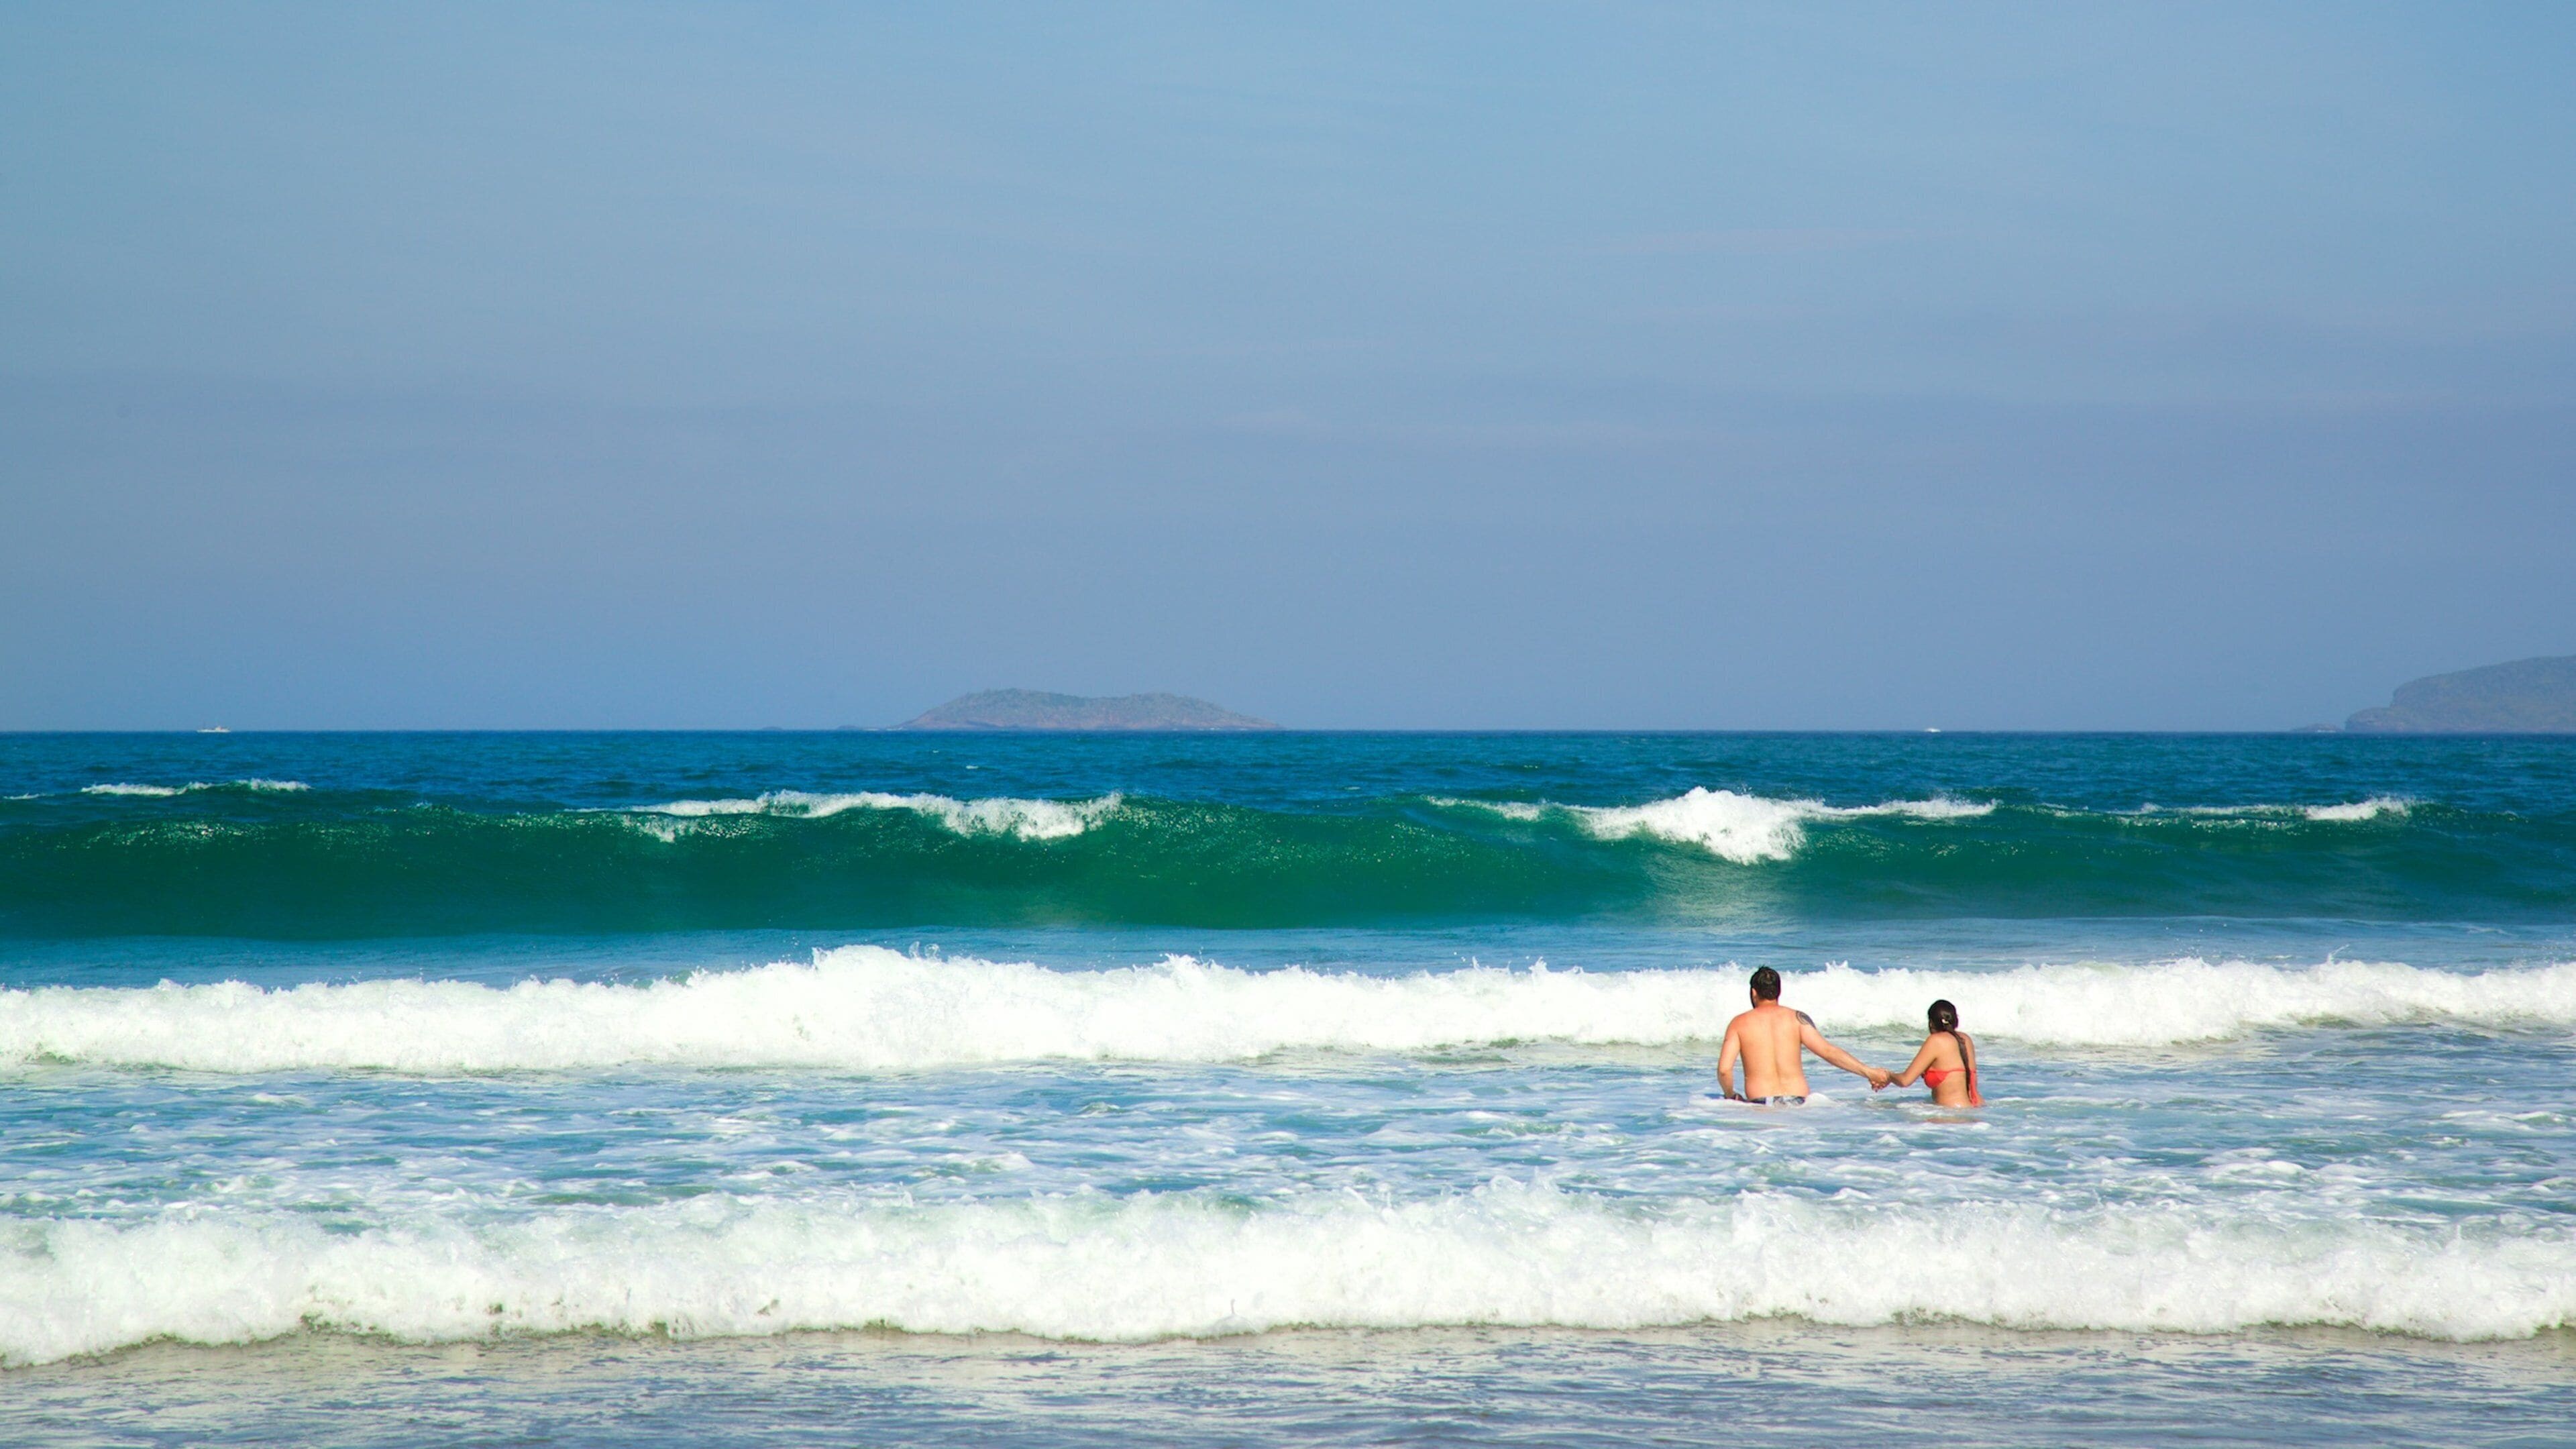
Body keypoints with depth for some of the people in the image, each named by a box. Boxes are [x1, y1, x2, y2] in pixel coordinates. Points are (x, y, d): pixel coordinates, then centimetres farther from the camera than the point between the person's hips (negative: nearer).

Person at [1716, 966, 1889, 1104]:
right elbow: (1827, 1051, -3)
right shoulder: (1796, 1018, 6)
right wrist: (1868, 1072, -2)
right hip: (1797, 1100, 1)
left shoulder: (1739, 1024, 6)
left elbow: (1724, 1069, -2)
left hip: (1760, 1103, -1)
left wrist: (1731, 1096, 17)